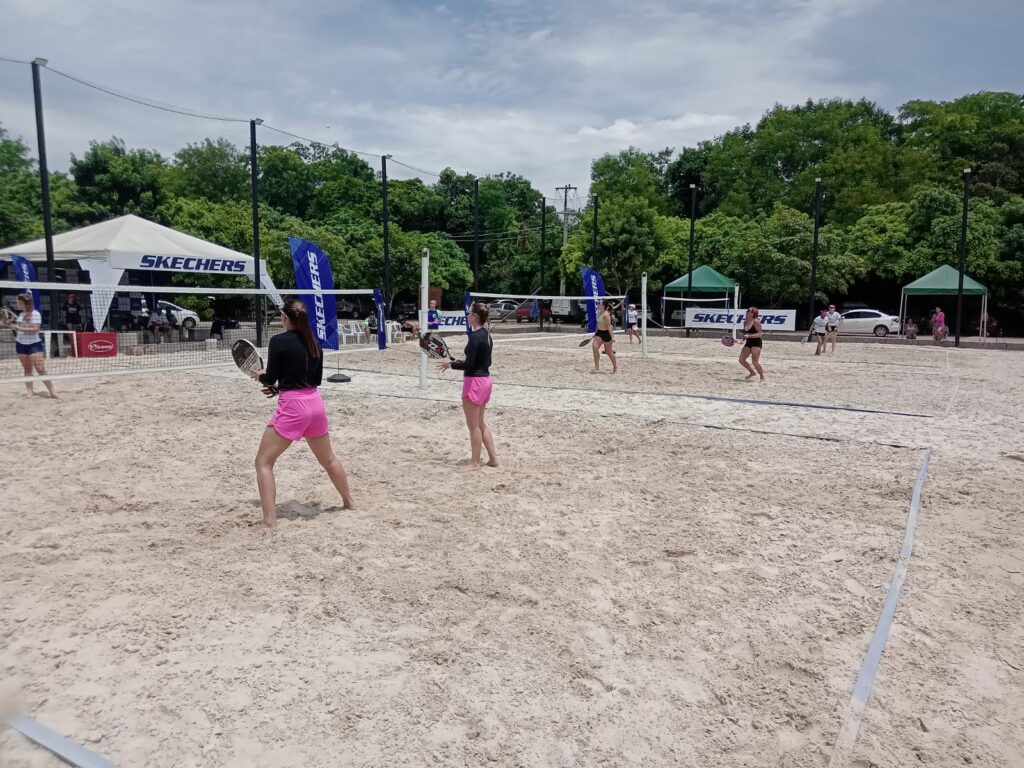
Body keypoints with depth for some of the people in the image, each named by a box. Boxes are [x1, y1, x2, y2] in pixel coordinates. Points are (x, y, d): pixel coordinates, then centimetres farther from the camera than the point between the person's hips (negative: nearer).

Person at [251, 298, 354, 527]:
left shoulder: (279, 341, -10)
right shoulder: (313, 342, 8)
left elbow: (270, 378, -5)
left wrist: (259, 376, 18)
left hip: (292, 406, -6)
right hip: (315, 403, 6)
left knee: (263, 462, 5)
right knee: (328, 459, 25)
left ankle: (270, 521, -3)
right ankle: (349, 502, 40)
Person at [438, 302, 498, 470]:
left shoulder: (475, 336, -19)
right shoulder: (487, 335, 8)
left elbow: (469, 365, -21)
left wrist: (451, 364, -8)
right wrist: (464, 361, 15)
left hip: (474, 381, -9)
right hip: (485, 379, 9)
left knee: (473, 425, 3)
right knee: (480, 423, 19)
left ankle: (475, 462, 13)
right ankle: (493, 458, 22)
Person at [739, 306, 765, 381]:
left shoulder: (756, 321, -15)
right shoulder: (745, 322, 8)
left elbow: (760, 334, -18)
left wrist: (749, 336, -27)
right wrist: (743, 339, 5)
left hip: (756, 343, -8)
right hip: (748, 343, 8)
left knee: (755, 361, -12)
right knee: (741, 360, 4)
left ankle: (762, 377, 7)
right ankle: (752, 372, 25)